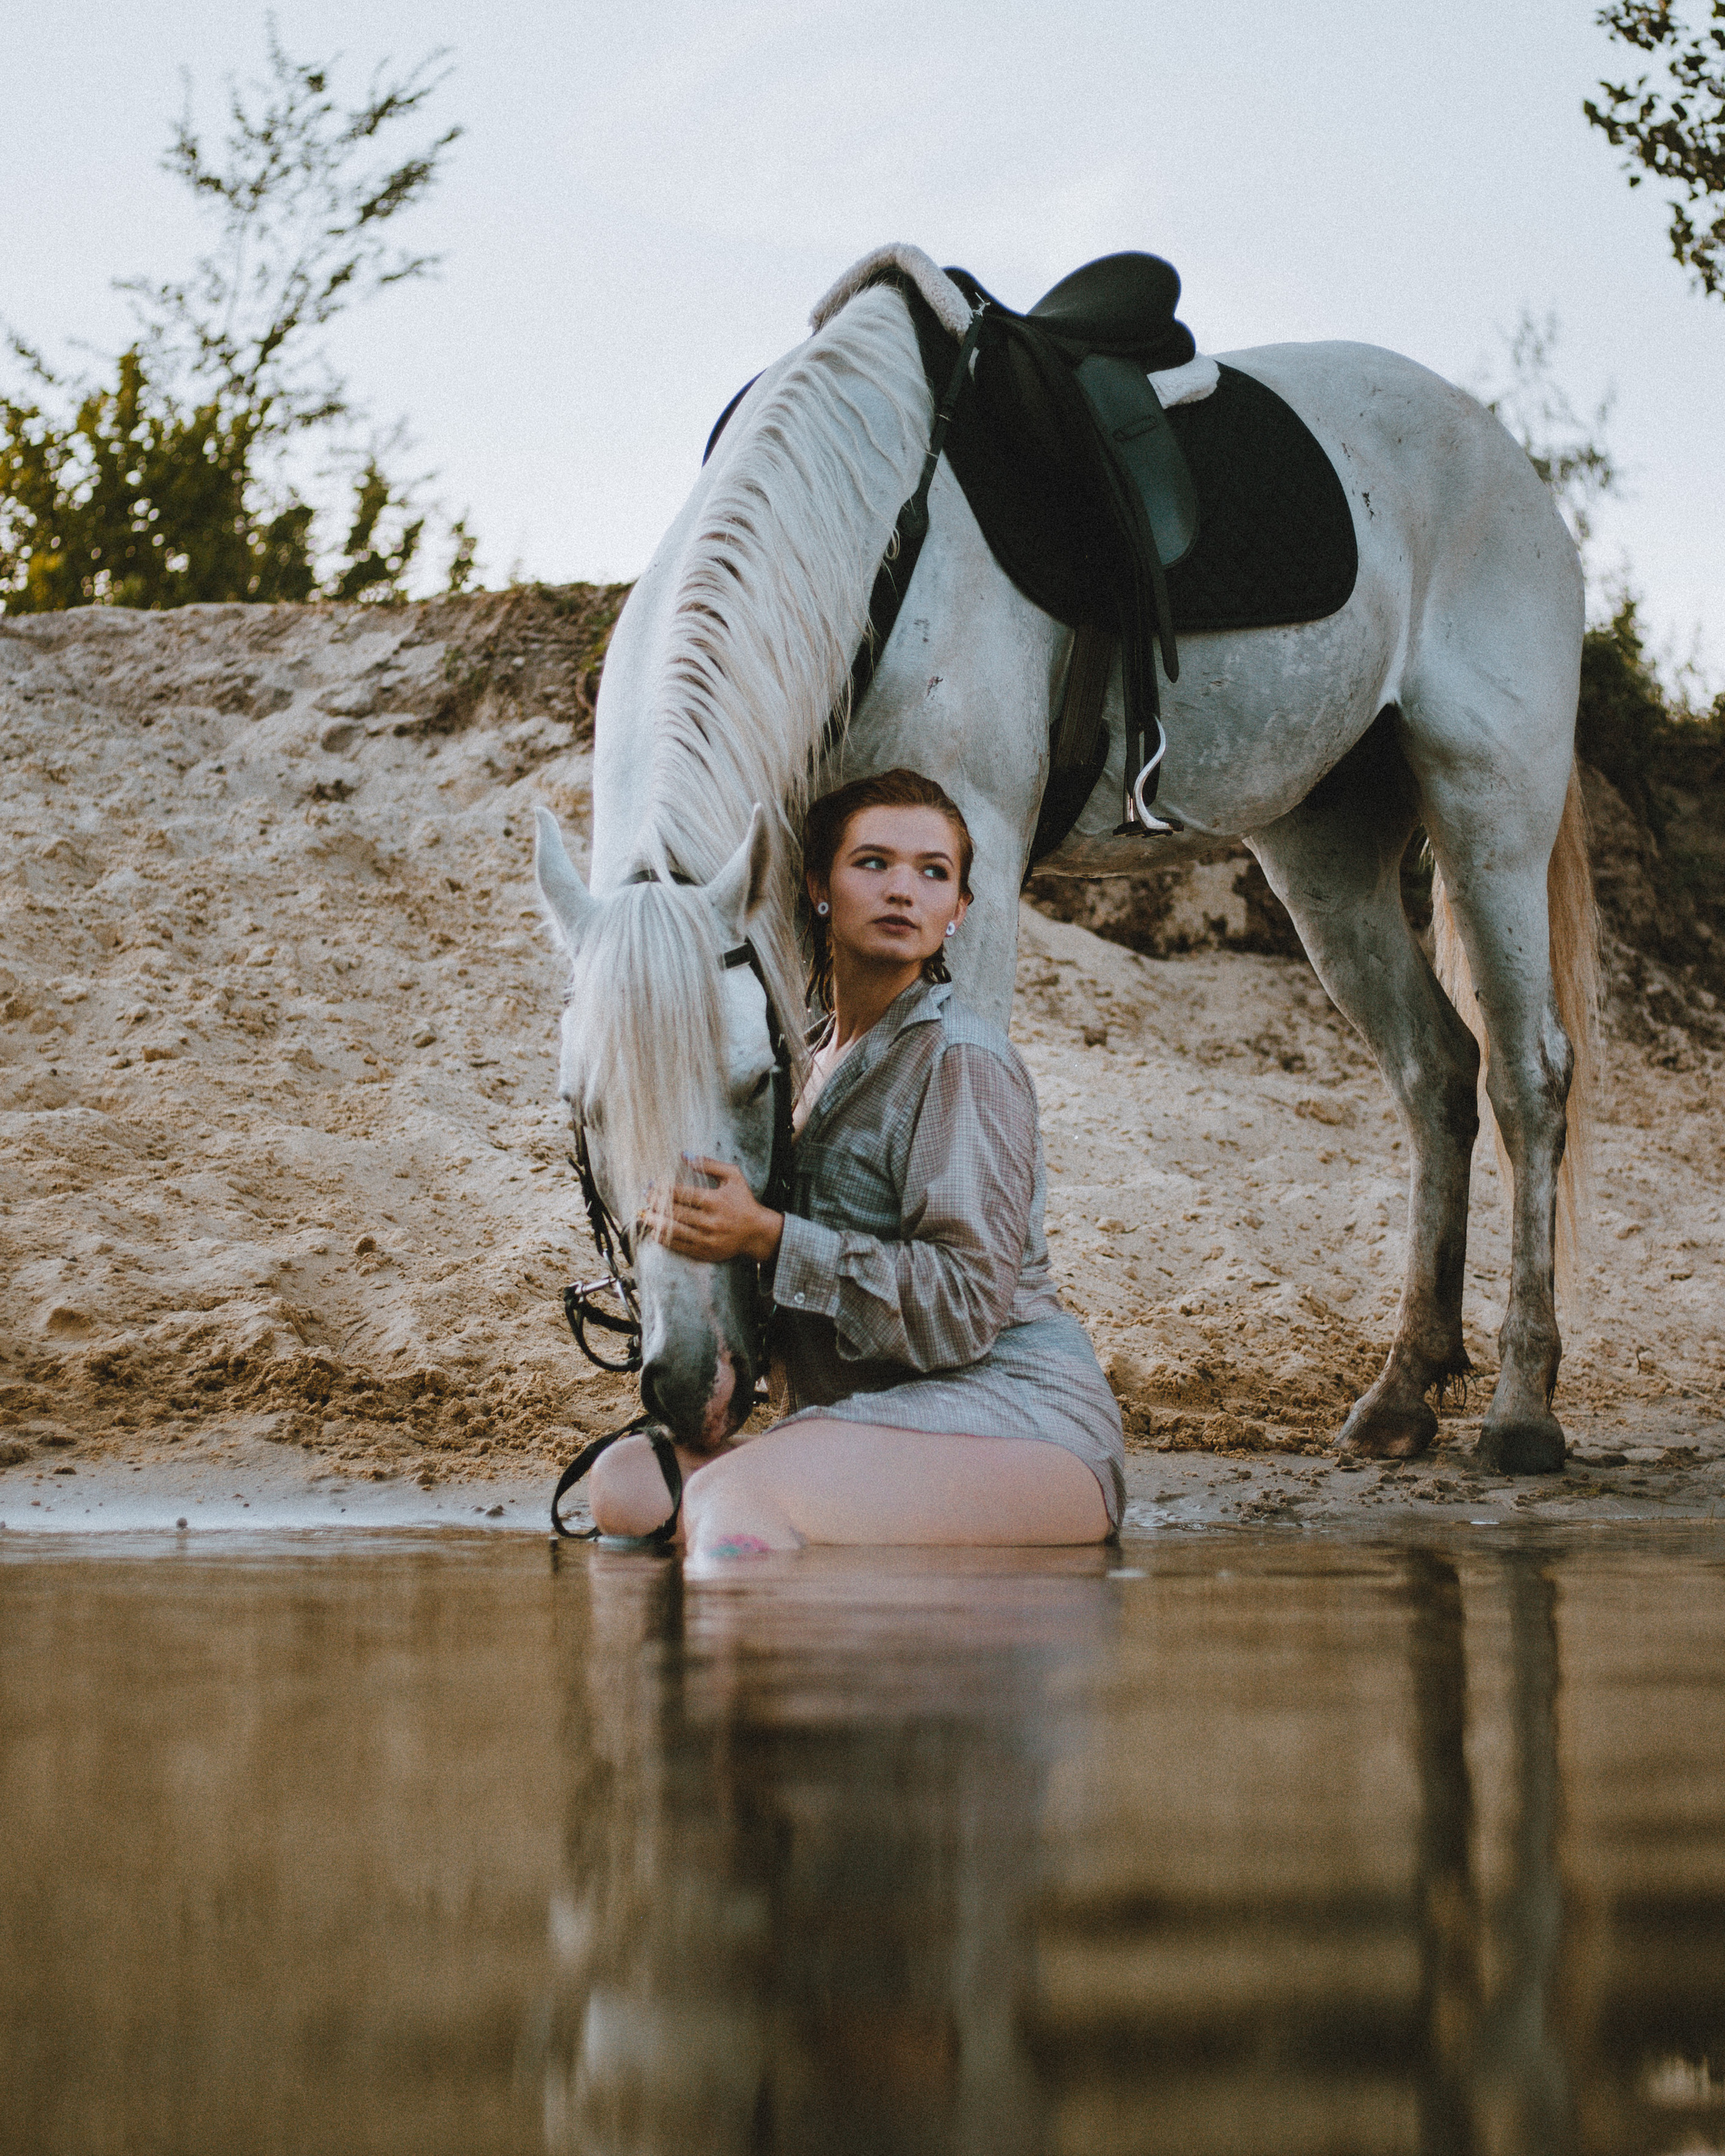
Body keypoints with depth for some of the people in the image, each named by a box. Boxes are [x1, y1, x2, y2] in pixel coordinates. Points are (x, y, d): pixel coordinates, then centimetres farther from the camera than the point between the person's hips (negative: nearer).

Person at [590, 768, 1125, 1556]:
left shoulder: (963, 1061, -9)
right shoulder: (828, 1059, 18)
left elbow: (965, 1303, -16)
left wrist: (766, 1237, -21)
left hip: (1020, 1421, -9)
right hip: (874, 1416, 9)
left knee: (732, 1498, -31)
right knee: (624, 1482, -8)